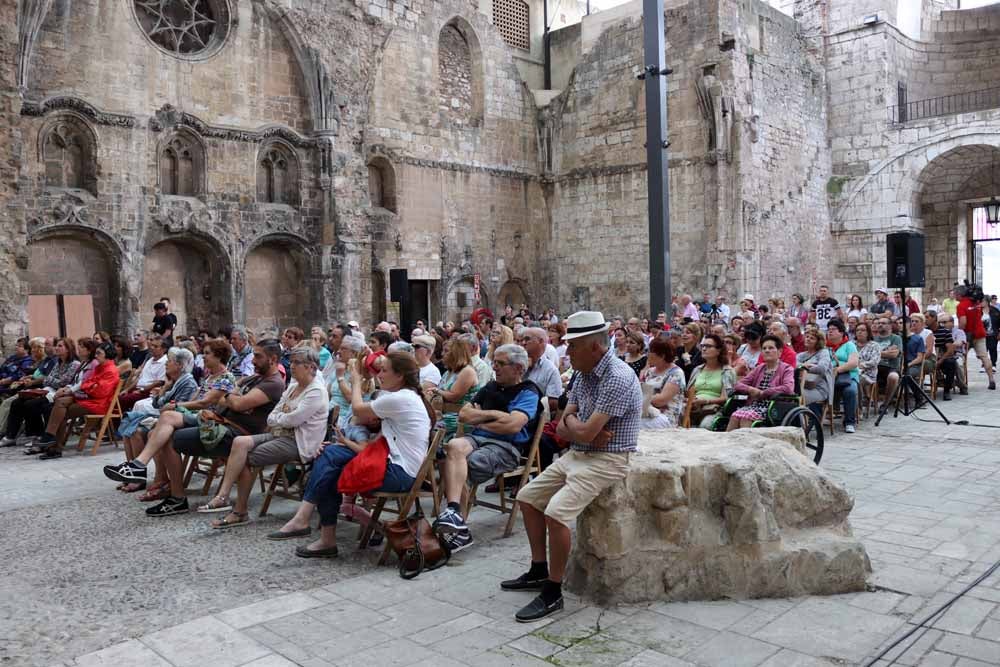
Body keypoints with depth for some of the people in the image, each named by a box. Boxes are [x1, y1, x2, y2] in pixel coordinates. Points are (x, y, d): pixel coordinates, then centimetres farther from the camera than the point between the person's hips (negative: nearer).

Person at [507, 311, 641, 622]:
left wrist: (570, 421, -3)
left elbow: (585, 432, -25)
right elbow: (562, 429, 7)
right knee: (528, 497, 12)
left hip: (606, 460, -10)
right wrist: (581, 429, -14)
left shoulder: (618, 378, -21)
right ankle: (539, 571, 23)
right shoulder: (583, 374, 8)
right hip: (577, 455, 10)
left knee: (556, 512, -25)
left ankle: (553, 593, -9)